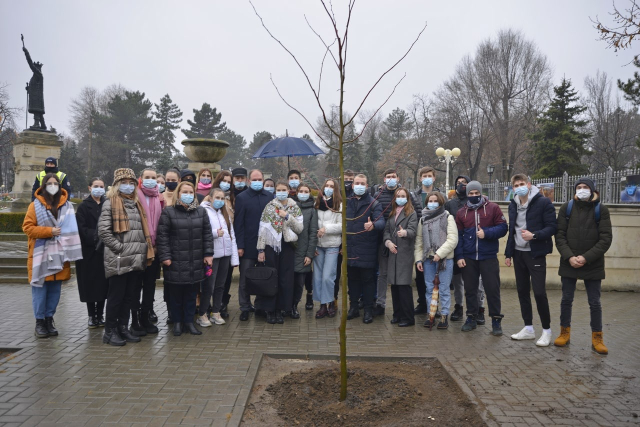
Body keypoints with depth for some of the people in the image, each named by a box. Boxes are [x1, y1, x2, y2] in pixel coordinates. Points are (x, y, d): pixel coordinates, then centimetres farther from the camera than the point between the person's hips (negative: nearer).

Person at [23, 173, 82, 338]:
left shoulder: (66, 205, 7)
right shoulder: (35, 205, 0)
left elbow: (72, 227, 12)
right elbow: (27, 227, -4)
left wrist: (70, 249, -2)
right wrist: (49, 231, -15)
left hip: (59, 255, 3)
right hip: (41, 254, -3)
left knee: (55, 290, 7)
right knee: (40, 289, 0)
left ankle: (49, 319, 19)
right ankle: (40, 321, 11)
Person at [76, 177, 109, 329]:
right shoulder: (84, 206, 2)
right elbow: (81, 228, -7)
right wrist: (95, 235, -20)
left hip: (104, 250, 2)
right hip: (89, 250, -2)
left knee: (103, 283, 4)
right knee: (90, 283, 1)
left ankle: (100, 315, 14)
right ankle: (92, 316, 11)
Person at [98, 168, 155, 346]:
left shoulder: (136, 203, 18)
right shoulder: (110, 203, -4)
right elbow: (103, 230, -13)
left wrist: (144, 250, 9)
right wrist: (120, 247, -15)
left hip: (137, 259, 6)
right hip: (119, 260, -6)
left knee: (130, 296, 12)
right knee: (116, 296, 1)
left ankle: (123, 328, 23)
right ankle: (110, 331, 13)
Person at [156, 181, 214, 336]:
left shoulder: (201, 212, 9)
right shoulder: (168, 212, -2)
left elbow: (207, 234, 9)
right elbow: (162, 236, -4)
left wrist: (208, 254, 3)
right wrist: (164, 256, -10)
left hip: (196, 263, 3)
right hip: (176, 262, -3)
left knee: (191, 294, 10)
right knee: (176, 294, 6)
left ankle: (189, 322, 22)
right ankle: (177, 322, 20)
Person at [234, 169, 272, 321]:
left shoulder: (269, 197, 7)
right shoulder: (241, 197, -1)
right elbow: (238, 223, -5)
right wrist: (240, 245, -10)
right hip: (248, 245, -2)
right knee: (245, 279, 5)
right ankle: (245, 308, 16)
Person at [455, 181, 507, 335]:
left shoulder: (493, 208, 1)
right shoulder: (461, 212, 8)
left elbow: (503, 227, -3)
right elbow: (458, 235, 7)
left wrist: (487, 233, -18)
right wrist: (459, 256, -1)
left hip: (489, 257, -2)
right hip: (468, 258, 3)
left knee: (492, 289, 1)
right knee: (470, 289, 10)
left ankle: (496, 321, 12)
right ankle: (471, 318, 22)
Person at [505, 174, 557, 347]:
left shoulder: (543, 202, -9)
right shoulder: (513, 205, 10)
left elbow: (552, 227, -11)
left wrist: (534, 235, -26)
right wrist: (508, 253, 14)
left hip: (536, 253, -6)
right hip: (518, 253, 6)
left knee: (539, 292, -6)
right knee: (522, 291, 10)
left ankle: (546, 330, 10)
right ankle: (528, 328, 21)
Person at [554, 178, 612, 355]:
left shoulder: (601, 210, -2)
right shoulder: (566, 207, 1)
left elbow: (606, 239, -6)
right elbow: (560, 235, -1)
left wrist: (586, 258, -15)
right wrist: (569, 257, -13)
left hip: (593, 265, -1)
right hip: (569, 263, 1)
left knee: (595, 302, 6)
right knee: (566, 300, 9)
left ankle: (597, 338, 18)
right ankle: (565, 333, 24)